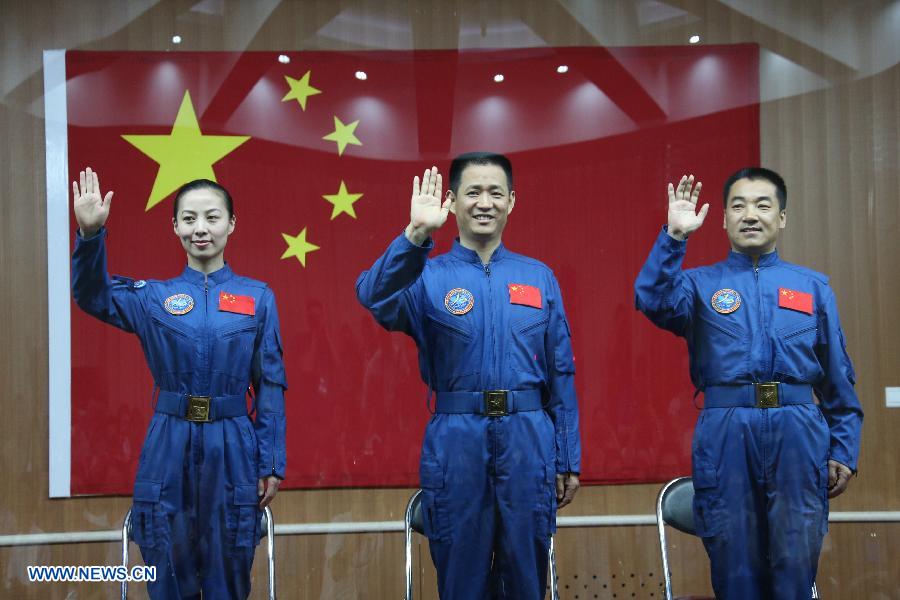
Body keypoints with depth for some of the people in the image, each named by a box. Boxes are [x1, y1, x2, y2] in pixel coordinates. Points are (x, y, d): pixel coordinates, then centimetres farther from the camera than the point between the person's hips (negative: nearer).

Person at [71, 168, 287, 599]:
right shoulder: (154, 297, 5)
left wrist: (272, 464, 0)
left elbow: (271, 385, 4)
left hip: (233, 450, 0)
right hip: (169, 449, 1)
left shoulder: (258, 298, 3)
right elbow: (94, 297, -14)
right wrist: (91, 234, -30)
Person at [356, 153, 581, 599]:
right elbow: (375, 298, -20)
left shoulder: (539, 277, 9)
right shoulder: (427, 276, 2)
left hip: (528, 440, 2)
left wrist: (568, 460, 7)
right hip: (456, 442, -1)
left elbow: (561, 373, 9)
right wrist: (415, 235, -33)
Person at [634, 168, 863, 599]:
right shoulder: (700, 283, 9)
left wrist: (843, 450, 7)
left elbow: (839, 378, 12)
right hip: (725, 435, -1)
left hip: (797, 433, 1)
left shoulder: (813, 287, 13)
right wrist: (674, 236, -21)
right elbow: (653, 301, -13)